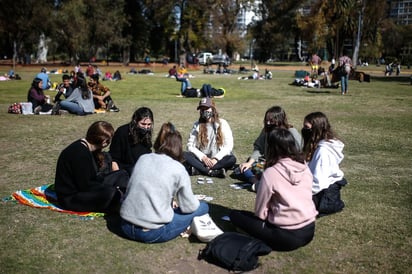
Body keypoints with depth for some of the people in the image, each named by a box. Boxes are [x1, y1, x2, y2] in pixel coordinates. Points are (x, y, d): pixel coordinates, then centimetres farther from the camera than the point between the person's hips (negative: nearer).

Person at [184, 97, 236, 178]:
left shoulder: (222, 123, 1)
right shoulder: (197, 125, 5)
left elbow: (229, 145, -5)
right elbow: (190, 145, -1)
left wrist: (216, 159, -16)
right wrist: (203, 158, -15)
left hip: (218, 159, -1)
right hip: (202, 159, 1)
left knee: (232, 159, -31)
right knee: (185, 155, -27)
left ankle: (198, 170, -31)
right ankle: (212, 172, -33)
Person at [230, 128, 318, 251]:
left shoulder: (271, 173, -16)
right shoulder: (305, 167, 1)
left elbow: (260, 211, -9)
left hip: (287, 236, -7)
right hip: (309, 231, 7)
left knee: (235, 215, 6)